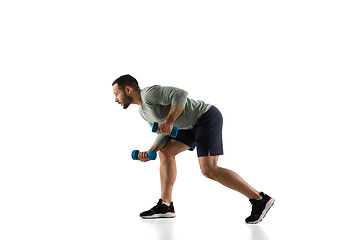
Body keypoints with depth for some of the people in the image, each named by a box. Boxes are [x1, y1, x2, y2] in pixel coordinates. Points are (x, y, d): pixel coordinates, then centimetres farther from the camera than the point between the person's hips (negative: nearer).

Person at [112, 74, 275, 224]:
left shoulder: (150, 93, -17)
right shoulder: (143, 111, 15)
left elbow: (180, 94, -30)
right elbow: (164, 134, 14)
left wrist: (169, 121, -26)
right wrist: (150, 152, -1)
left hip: (207, 117, -11)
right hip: (194, 124, 11)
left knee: (209, 170, -16)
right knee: (165, 153, 9)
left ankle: (260, 199, -10)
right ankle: (165, 206, 13)